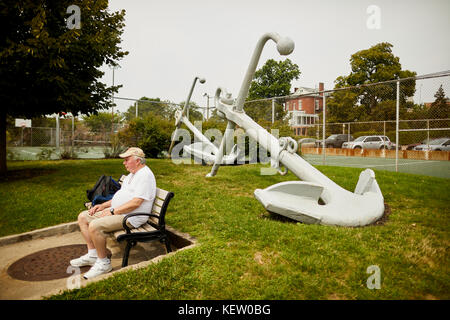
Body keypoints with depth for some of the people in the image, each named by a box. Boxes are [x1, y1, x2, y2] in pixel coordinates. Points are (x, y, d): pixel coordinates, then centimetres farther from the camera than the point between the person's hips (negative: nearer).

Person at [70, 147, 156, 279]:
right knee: (83, 217, 8)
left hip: (130, 217, -11)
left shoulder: (145, 175, -17)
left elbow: (135, 203, -24)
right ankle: (92, 255, 12)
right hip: (117, 211, 11)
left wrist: (112, 211, -19)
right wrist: (103, 205, 10)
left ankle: (104, 263, -8)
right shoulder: (132, 175, 18)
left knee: (94, 226, -27)